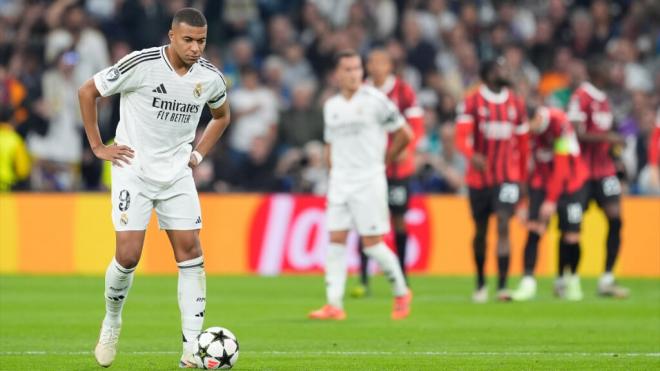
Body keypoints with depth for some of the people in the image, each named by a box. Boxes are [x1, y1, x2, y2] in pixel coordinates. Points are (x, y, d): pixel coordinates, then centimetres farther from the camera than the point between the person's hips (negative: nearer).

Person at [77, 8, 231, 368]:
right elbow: (87, 91, -5)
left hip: (177, 174, 4)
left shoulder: (210, 78, -2)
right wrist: (98, 147, -5)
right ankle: (111, 322, 19)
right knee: (128, 255, -11)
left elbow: (221, 115, 21)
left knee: (190, 250, -6)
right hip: (133, 169, -4)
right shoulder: (140, 64, -16)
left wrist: (198, 153, 8)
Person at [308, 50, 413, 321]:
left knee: (372, 243, -5)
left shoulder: (374, 100, -6)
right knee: (336, 240, -2)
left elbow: (404, 134, 0)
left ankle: (401, 293, 14)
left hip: (369, 179, -5)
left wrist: (383, 160, 6)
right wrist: (335, 169, 13)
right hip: (339, 181, 5)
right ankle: (334, 304, -3)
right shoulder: (331, 106, 11)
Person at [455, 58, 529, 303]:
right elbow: (461, 136, -13)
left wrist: (523, 177, 14)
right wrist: (472, 155, -33)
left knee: (503, 226, -14)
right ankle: (480, 285, 27)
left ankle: (502, 287, -17)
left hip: (507, 177, 1)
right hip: (479, 176, -1)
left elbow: (522, 143, 13)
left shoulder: (515, 104, 6)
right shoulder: (472, 102, -3)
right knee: (481, 231, 10)